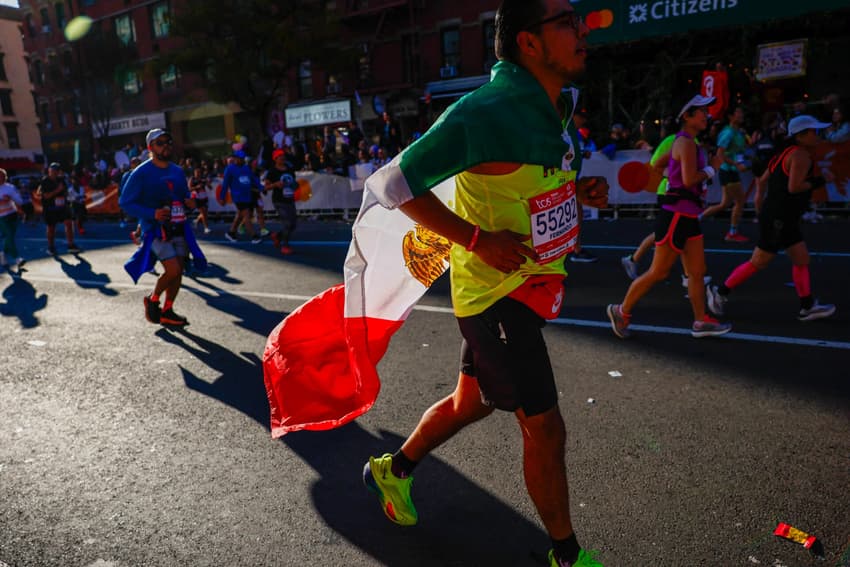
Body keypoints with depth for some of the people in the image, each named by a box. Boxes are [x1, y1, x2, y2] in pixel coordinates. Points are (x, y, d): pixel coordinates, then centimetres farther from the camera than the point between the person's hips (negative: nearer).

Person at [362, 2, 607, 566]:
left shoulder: (559, 106, 8)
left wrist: (580, 189, 2)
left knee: (472, 402, 23)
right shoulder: (486, 112, -21)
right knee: (546, 430, 2)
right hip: (497, 291, -9)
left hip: (533, 286, 9)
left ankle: (394, 470, 46)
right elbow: (394, 181, -18)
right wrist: (477, 239, -23)